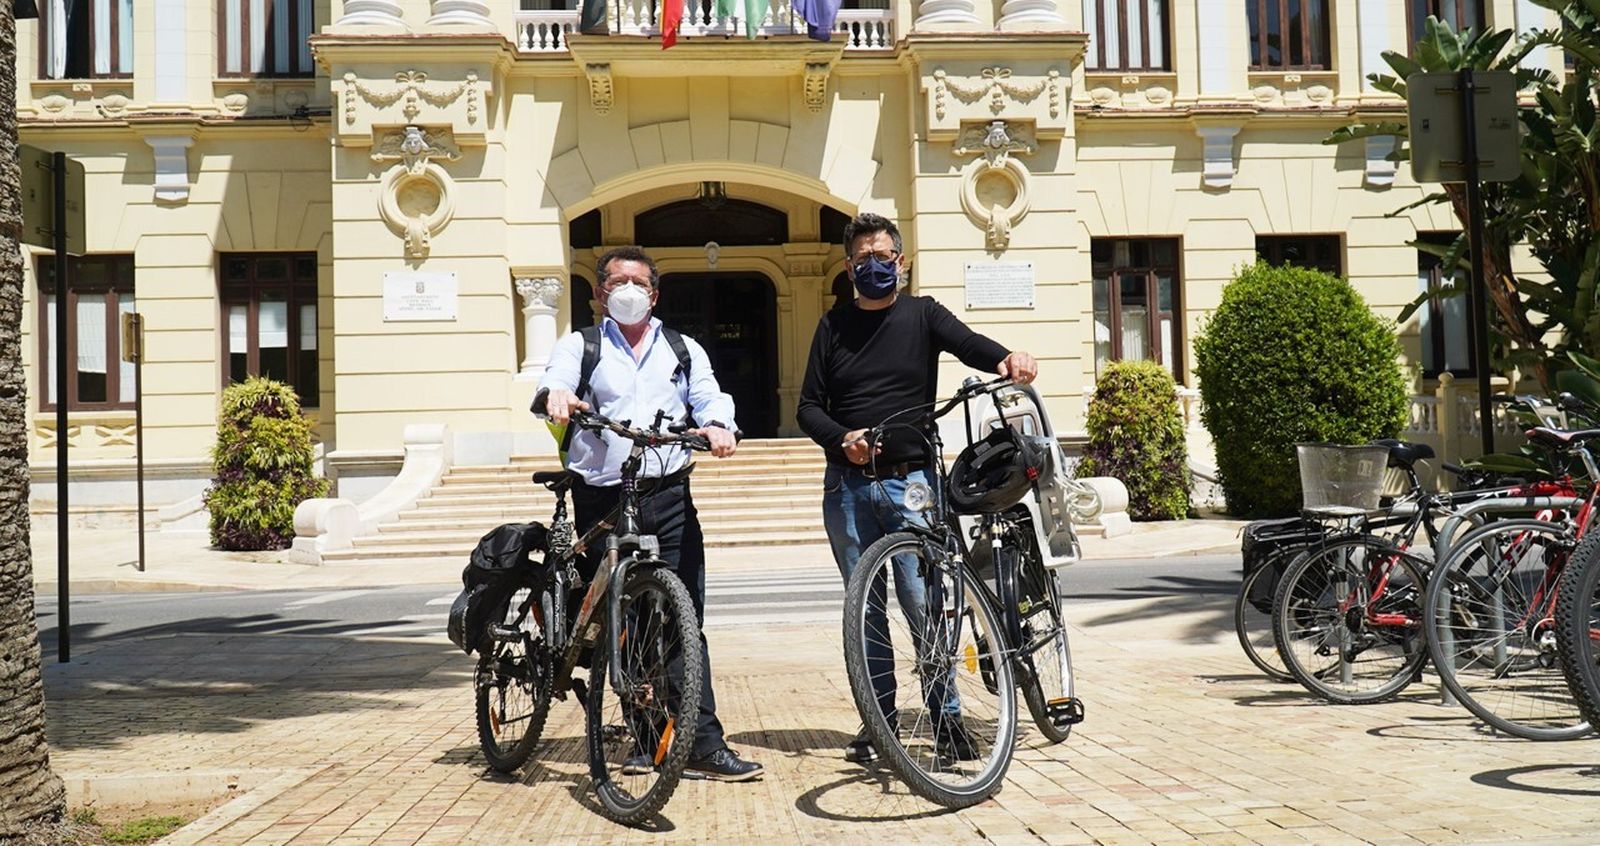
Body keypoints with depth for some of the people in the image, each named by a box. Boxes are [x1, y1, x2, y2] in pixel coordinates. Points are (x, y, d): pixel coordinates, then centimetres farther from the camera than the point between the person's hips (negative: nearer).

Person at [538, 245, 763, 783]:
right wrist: (557, 396, -32)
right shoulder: (581, 346, 14)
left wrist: (718, 426, -20)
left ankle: (702, 743, -5)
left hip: (669, 496, 1)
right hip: (602, 500, -1)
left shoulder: (683, 350, 20)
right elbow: (555, 378, -6)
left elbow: (710, 396, 4)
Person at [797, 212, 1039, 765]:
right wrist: (842, 439, -10)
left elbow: (969, 344, -10)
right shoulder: (833, 326, 14)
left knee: (922, 603, -9)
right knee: (865, 610, 6)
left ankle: (946, 719, 2)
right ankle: (880, 722, 15)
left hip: (910, 480, -2)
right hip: (847, 486, 2)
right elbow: (808, 407, 10)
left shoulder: (922, 314, 9)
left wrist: (1008, 358, -33)